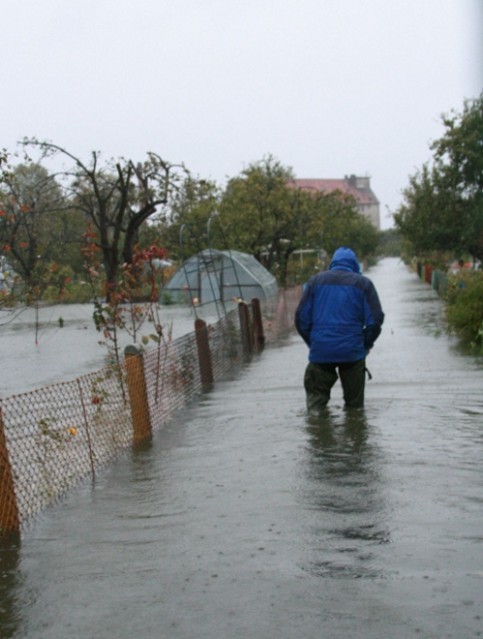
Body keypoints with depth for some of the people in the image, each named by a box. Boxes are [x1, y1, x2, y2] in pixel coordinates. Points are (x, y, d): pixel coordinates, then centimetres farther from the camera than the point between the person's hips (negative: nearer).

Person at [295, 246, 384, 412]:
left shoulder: (315, 281, 9)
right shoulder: (363, 283, 4)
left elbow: (301, 318, 6)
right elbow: (375, 319, -2)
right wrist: (366, 344, 12)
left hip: (320, 352, 1)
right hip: (352, 352, -1)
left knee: (316, 398, 9)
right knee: (355, 406, 11)